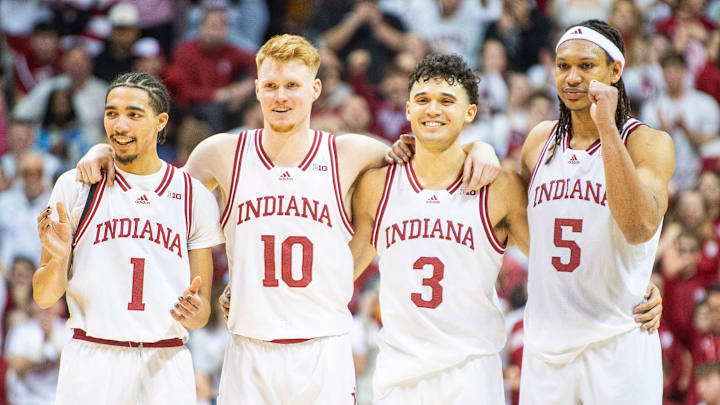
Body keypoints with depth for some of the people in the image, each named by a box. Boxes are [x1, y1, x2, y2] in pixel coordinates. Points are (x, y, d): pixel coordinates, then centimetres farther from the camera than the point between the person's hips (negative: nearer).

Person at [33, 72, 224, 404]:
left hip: (165, 365, 1)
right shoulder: (75, 187, 4)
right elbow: (44, 297, 4)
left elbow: (202, 313, 8)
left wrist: (193, 312, -15)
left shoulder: (194, 196, 6)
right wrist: (58, 258, -17)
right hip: (90, 362, -1)